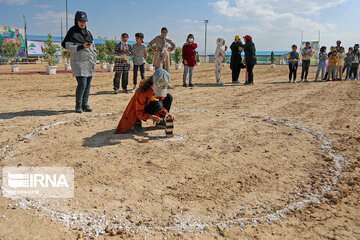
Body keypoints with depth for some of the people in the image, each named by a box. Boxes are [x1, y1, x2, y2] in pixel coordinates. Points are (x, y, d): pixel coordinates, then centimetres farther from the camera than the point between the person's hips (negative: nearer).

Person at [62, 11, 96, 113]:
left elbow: (92, 44, 28)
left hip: (90, 62, 6)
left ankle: (85, 104, 15)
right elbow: (68, 47, -9)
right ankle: (78, 105, 2)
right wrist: (82, 46, -19)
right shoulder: (72, 32, -1)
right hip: (79, 62, -6)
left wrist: (94, 51, 8)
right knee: (82, 84, -14)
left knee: (88, 84, 5)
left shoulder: (88, 32, 19)